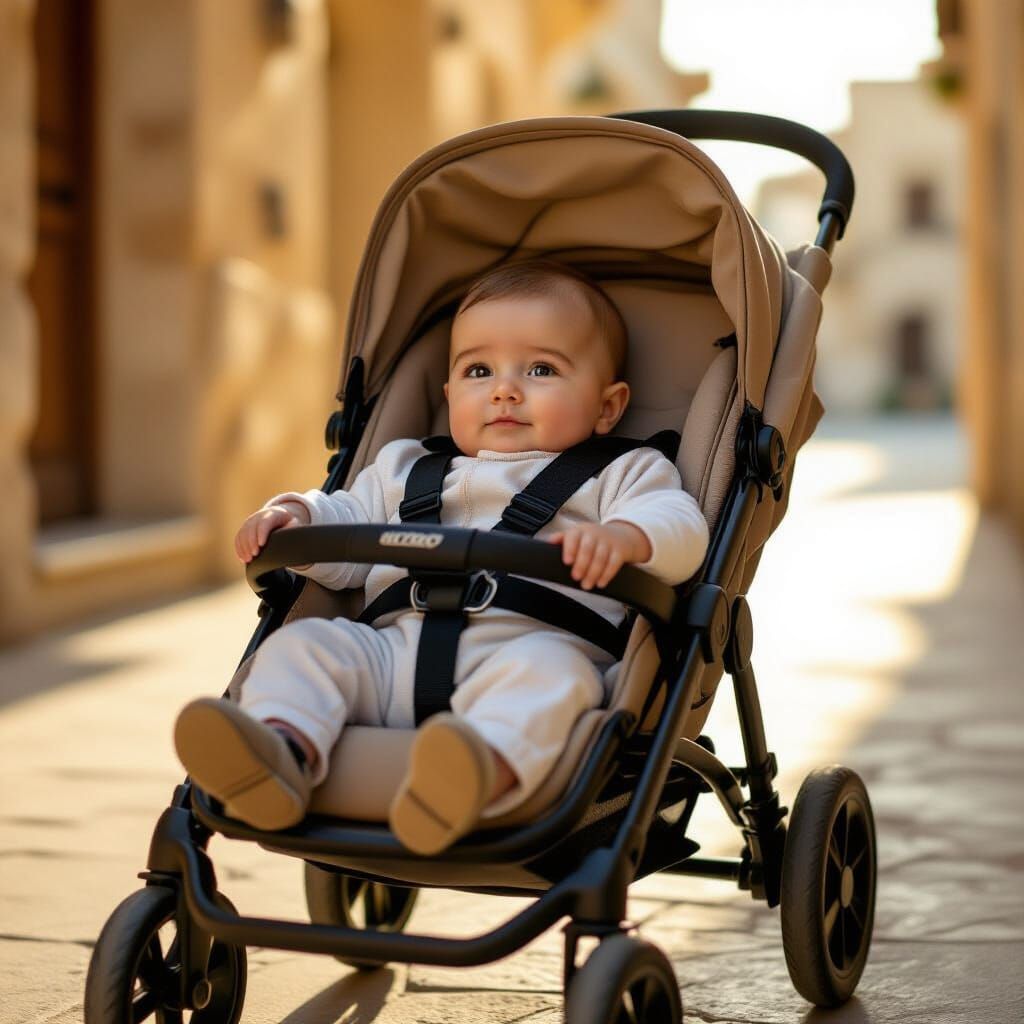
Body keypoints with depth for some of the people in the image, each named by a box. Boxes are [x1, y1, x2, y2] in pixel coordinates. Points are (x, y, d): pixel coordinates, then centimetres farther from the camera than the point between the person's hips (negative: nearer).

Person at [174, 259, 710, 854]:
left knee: (545, 670, -36)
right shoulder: (408, 471, 31)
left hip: (529, 644, -4)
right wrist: (295, 515, 9)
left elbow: (681, 531, 0)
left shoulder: (618, 475, 17)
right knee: (302, 643, -14)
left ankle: (485, 771, -65)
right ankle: (284, 748, -43)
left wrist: (623, 537, -24)